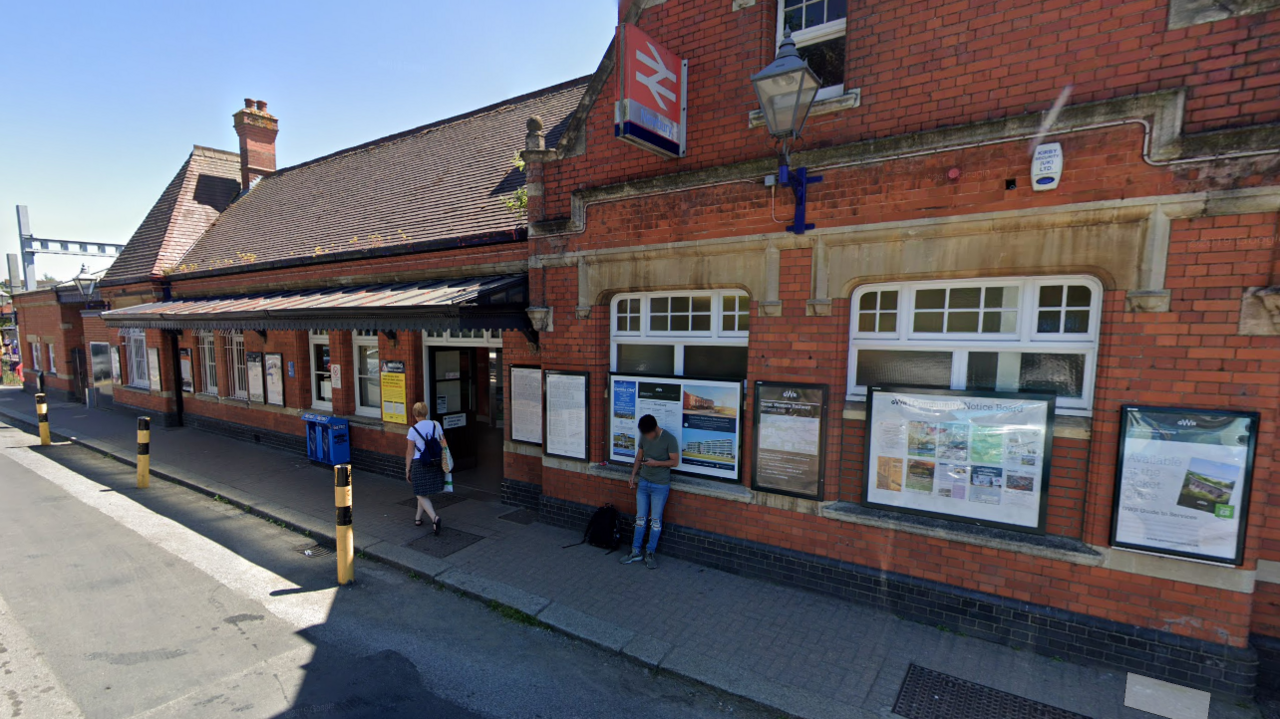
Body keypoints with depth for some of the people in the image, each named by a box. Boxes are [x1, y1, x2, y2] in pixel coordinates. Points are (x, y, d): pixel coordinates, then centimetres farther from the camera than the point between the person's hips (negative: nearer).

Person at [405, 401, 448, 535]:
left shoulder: (413, 430, -10)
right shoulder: (436, 425, -1)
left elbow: (410, 452, -6)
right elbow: (444, 445, 2)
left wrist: (407, 469, 3)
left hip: (419, 464, -4)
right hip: (435, 463, 5)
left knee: (421, 495, 4)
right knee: (425, 493, 22)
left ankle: (435, 518, -17)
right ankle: (418, 518, 36)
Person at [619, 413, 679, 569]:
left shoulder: (669, 439, -16)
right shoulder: (643, 437, 0)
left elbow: (675, 461, -11)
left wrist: (656, 463, -23)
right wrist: (632, 475, 5)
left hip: (660, 486, -5)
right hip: (643, 482, 5)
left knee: (655, 520, 5)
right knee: (640, 518, 10)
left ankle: (650, 553, 18)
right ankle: (636, 552, 20)